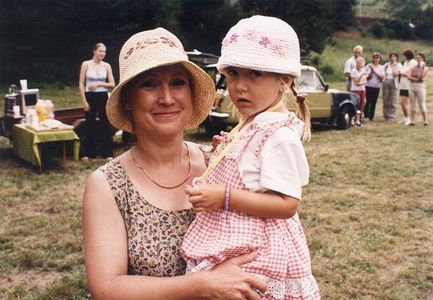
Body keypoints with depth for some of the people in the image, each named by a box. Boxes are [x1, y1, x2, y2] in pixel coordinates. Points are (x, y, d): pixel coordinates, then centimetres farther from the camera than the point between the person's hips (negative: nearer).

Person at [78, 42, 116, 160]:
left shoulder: (106, 66, 4)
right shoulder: (86, 64, -3)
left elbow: (112, 84, 3)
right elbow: (81, 84, -4)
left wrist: (99, 84, -11)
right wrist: (84, 101, -10)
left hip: (103, 97, 2)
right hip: (90, 97, -2)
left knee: (105, 124, 3)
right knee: (90, 124, 4)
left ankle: (107, 152, 10)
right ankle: (87, 153, 13)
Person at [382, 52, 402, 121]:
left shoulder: (399, 65, 4)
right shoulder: (386, 65, 13)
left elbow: (395, 74, -9)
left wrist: (393, 66, -3)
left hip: (394, 83, -3)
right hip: (386, 82, 3)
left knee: (393, 101, -5)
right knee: (385, 100, 3)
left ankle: (391, 116, -2)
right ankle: (386, 116, 10)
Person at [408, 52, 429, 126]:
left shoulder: (425, 68, 1)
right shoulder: (413, 68, 9)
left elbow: (421, 77, -12)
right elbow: (408, 76, -2)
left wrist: (422, 67, -17)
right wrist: (416, 79, -14)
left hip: (420, 86, -4)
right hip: (412, 86, 4)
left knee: (422, 104, -6)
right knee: (412, 104, 5)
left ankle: (426, 121, -3)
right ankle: (412, 121, 9)